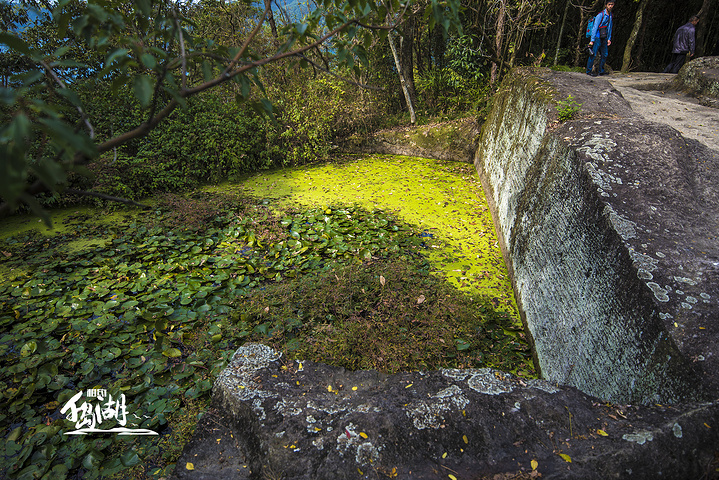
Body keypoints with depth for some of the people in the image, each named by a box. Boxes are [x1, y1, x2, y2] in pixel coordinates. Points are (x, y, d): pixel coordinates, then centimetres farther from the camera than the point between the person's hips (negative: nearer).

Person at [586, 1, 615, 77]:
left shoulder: (611, 16, 12)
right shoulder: (600, 15, -9)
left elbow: (610, 28, 20)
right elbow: (595, 27, -13)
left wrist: (609, 39, 13)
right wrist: (592, 40, -18)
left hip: (604, 39, 7)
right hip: (597, 38, -7)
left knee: (604, 55, 6)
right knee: (593, 54, -11)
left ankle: (601, 71, 13)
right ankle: (589, 71, -3)